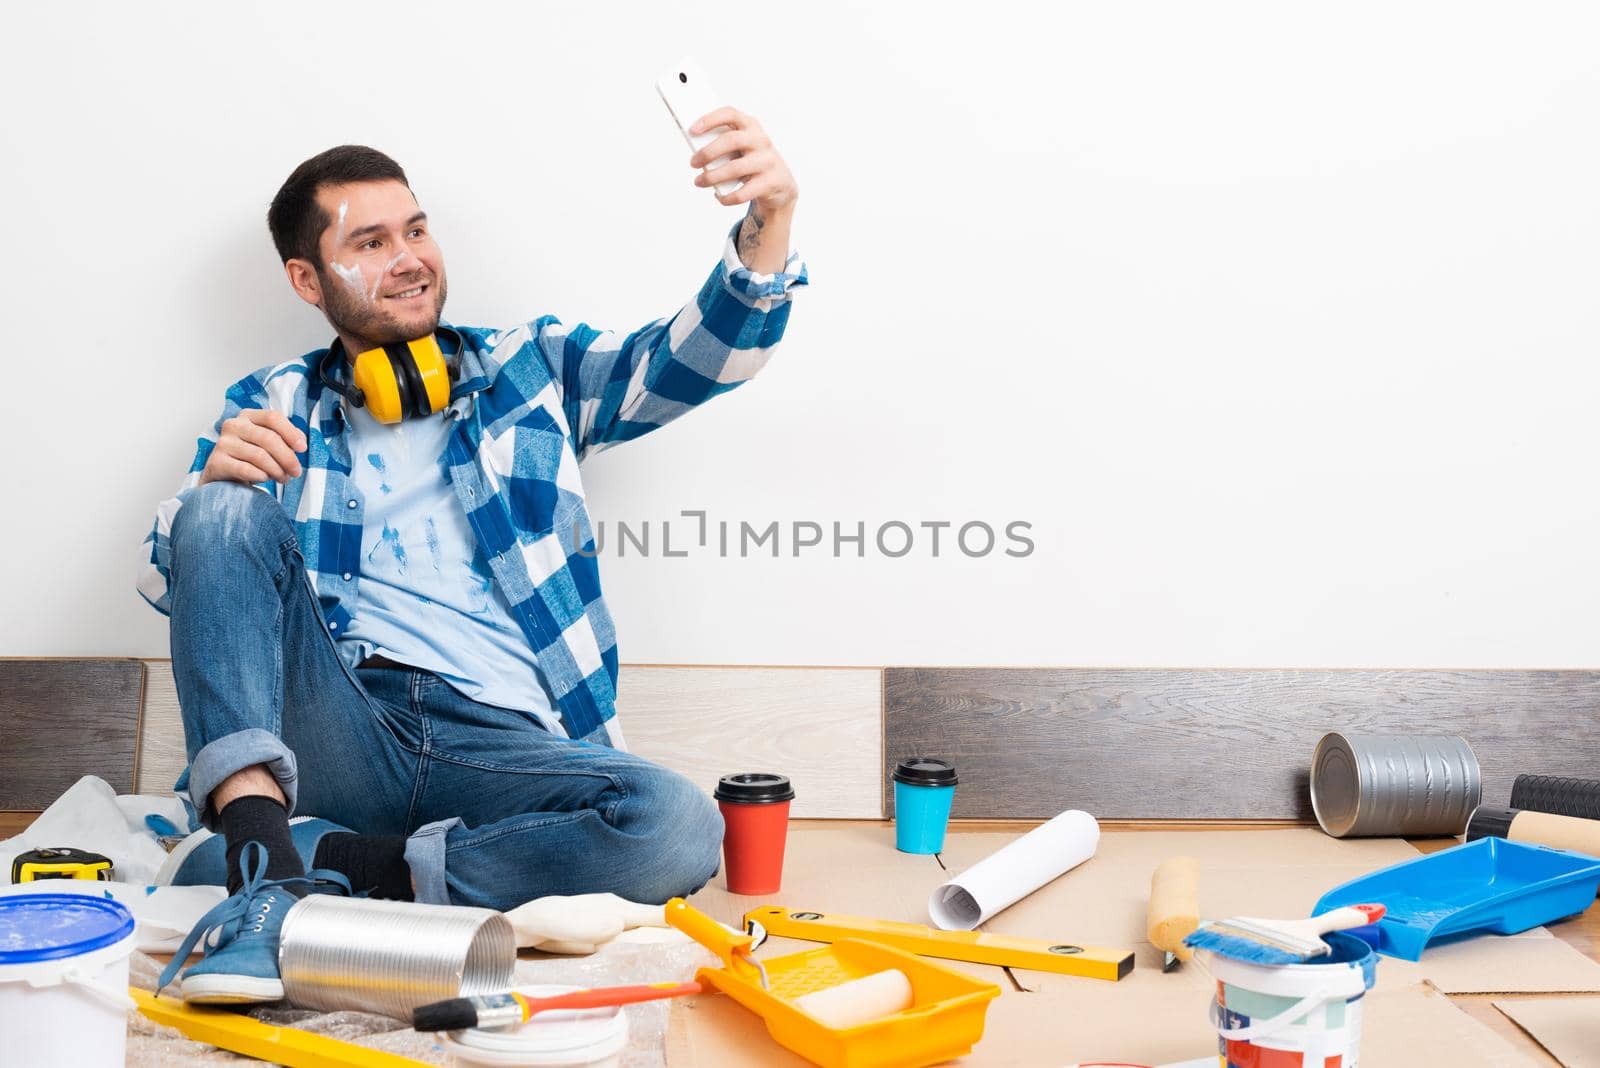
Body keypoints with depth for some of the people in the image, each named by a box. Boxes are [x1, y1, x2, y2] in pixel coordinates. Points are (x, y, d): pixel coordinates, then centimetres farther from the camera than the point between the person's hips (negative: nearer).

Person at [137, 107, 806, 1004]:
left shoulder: (533, 369, 17)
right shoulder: (272, 407, 17)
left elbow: (694, 355, 2)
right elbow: (170, 584, 10)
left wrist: (767, 227, -19)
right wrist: (213, 482, -14)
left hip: (502, 744, 0)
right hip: (340, 724, 0)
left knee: (676, 826, -30)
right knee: (227, 510, -20)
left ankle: (333, 863, -22)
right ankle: (262, 851, -33)